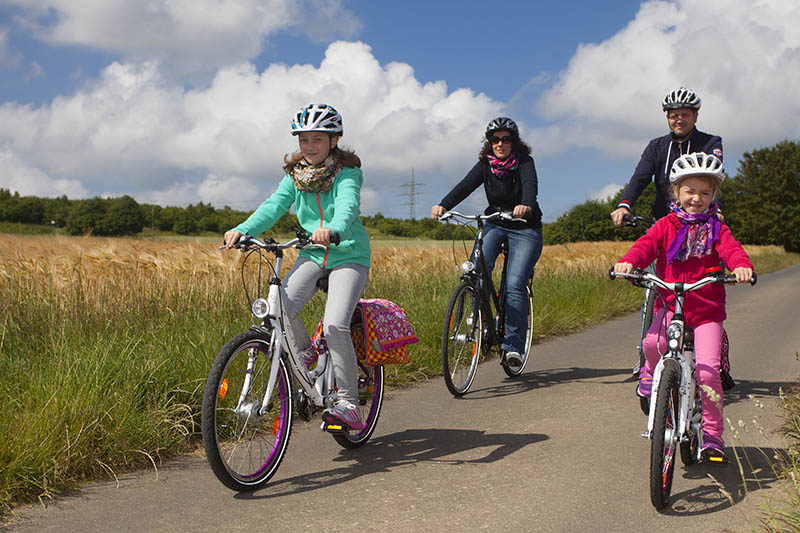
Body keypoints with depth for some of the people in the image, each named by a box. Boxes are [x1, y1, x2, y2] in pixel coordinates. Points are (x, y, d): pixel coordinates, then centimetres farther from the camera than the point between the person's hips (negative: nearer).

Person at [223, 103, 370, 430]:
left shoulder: (347, 172, -9)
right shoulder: (295, 175, 6)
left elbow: (347, 206, -29)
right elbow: (274, 206, -7)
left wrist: (332, 230, -52)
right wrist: (242, 230, -25)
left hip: (349, 255, -4)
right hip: (312, 255, 4)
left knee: (334, 325, -22)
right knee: (279, 308, -22)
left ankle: (348, 403, -9)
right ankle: (304, 352, 9)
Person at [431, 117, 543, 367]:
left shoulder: (524, 162, -12)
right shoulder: (485, 165, -2)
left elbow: (530, 184, -32)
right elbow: (465, 186, -19)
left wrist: (526, 205, -56)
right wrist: (443, 205, -38)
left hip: (525, 229, -3)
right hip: (495, 225, 3)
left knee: (514, 285, -17)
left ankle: (514, 345, -14)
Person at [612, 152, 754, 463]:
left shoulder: (716, 229, 6)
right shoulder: (667, 225, 5)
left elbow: (731, 249, -12)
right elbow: (647, 245, -11)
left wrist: (742, 265, -37)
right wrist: (629, 261, -34)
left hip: (706, 310, 0)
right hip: (670, 304, 0)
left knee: (707, 370, -12)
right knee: (653, 343, -29)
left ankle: (712, 435, 5)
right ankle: (652, 371, 9)